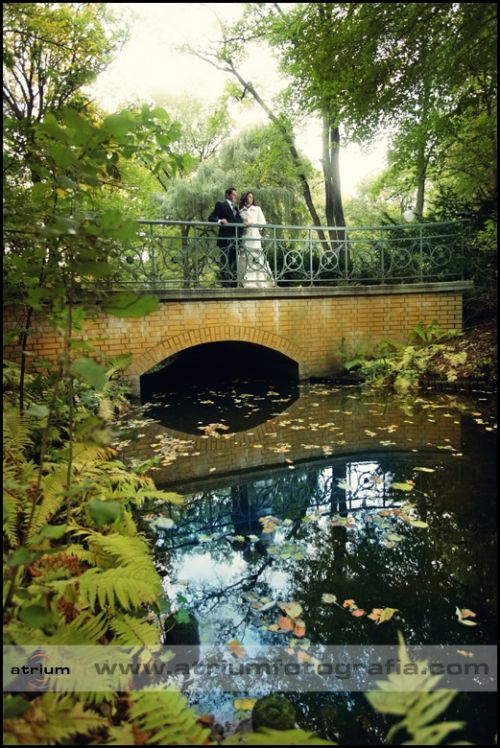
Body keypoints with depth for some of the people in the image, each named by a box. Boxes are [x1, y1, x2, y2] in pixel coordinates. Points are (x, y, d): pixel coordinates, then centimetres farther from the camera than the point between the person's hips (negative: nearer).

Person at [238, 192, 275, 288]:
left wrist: (252, 223, -5)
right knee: (245, 260, -6)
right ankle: (247, 283, -8)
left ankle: (261, 282, -10)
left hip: (255, 236, -2)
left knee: (257, 259, -10)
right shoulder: (240, 210, 17)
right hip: (244, 237, 2)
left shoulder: (257, 209, 14)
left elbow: (263, 222, 7)